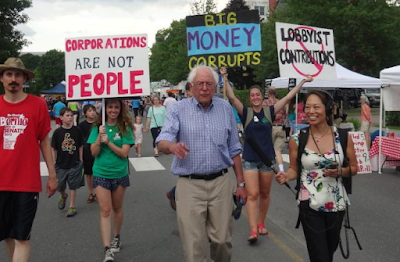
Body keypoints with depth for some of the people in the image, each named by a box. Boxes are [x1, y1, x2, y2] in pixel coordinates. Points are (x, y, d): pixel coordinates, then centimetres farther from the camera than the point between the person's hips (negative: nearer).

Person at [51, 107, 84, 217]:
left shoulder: (77, 130, -5)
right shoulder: (58, 132, -6)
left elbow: (80, 146, 3)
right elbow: (54, 149, 0)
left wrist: (80, 159, 3)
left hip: (74, 164, -1)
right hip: (61, 164, 1)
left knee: (73, 186, 6)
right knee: (60, 185, 11)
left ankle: (72, 206, 18)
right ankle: (63, 196, 43)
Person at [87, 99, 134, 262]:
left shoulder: (125, 128, -4)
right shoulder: (98, 127, -1)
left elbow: (124, 153, -11)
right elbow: (94, 152, -5)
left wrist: (108, 142, -22)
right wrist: (100, 137, -20)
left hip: (120, 174, 0)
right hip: (101, 174, 0)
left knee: (117, 208, 15)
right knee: (105, 210, -5)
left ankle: (116, 237, 38)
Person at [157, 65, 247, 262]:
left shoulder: (225, 108, 7)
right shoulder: (179, 109, -1)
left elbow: (234, 150, 12)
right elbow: (162, 143, -13)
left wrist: (241, 183, 11)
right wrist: (172, 146, -37)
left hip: (221, 183, 2)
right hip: (189, 185, -2)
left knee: (222, 240, 10)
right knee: (193, 245, 3)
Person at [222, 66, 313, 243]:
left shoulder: (269, 111, 2)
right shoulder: (245, 112, -2)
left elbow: (288, 97, 4)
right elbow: (231, 97, -14)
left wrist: (303, 81, 5)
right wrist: (224, 78, -22)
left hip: (267, 158, 3)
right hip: (249, 159, -2)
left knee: (265, 194, 13)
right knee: (253, 195, -9)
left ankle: (261, 223, 29)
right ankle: (253, 230, -9)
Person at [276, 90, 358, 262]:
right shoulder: (297, 139, -8)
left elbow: (354, 168, 4)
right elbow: (294, 169, 2)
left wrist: (340, 172, -17)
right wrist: (286, 176, -20)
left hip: (336, 203, 3)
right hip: (310, 206, -2)